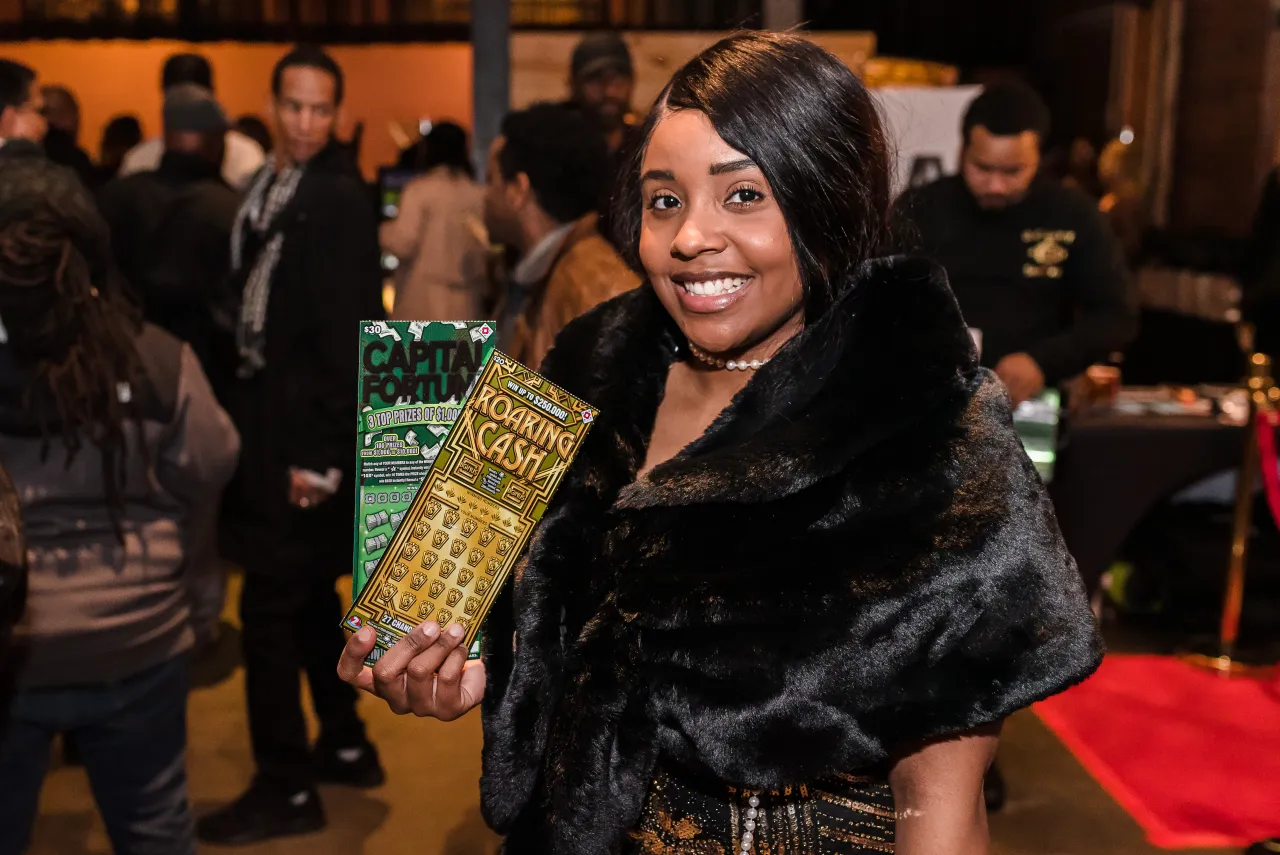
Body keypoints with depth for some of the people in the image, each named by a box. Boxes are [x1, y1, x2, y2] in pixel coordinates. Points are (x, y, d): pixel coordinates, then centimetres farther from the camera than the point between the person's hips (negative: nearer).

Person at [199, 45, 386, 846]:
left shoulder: (340, 197, -13)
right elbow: (257, 296, 11)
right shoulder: (271, 184, 11)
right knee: (308, 591, 17)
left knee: (271, 600, -3)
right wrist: (250, 411, 6)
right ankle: (345, 744, 33)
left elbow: (350, 334, -17)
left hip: (307, 425, -9)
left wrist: (323, 451, -19)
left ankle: (287, 788, 11)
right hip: (274, 412, 9)